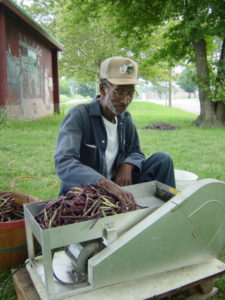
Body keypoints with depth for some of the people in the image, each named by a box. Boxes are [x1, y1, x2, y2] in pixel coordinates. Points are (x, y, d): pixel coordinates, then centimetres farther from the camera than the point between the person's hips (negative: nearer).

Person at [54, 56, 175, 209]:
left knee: (162, 159, -8)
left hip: (116, 187, 6)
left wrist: (128, 165, -12)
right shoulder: (79, 116, -18)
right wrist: (106, 184, -47)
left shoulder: (125, 119, 3)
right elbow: (63, 163, -32)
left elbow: (136, 152, 14)